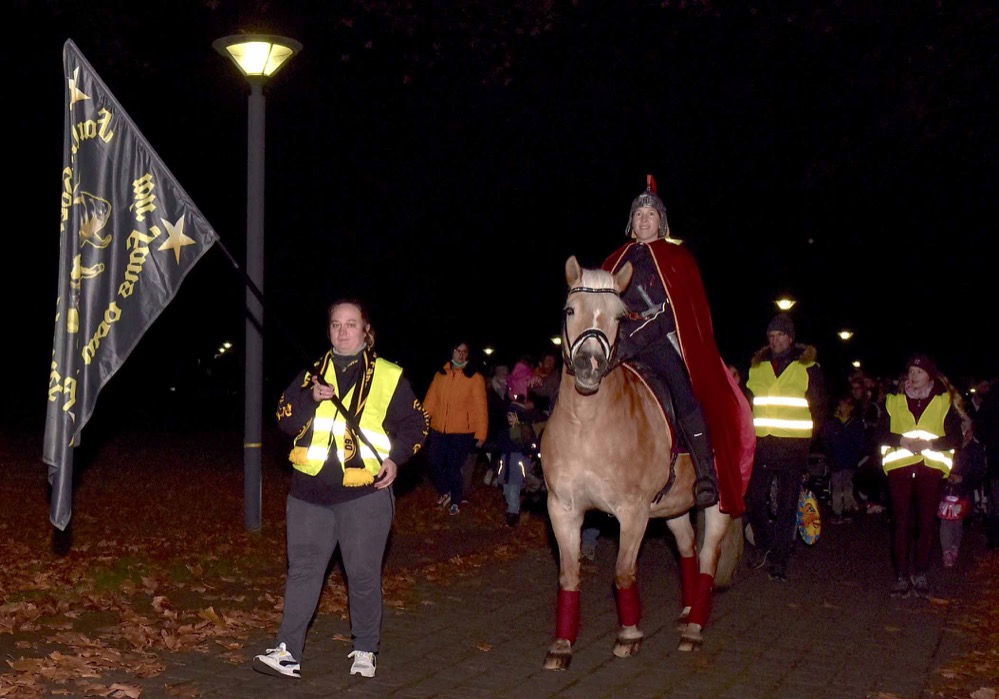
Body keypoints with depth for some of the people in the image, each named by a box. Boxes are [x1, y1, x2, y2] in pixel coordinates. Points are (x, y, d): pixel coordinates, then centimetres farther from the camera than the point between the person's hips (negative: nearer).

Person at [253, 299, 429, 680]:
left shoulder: (389, 377, 3)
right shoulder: (311, 374, 11)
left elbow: (415, 423, 7)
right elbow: (285, 421, 4)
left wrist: (395, 457, -8)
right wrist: (312, 399, -13)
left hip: (365, 492, -2)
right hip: (310, 491, 3)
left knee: (363, 573, 4)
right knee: (303, 570, 4)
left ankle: (365, 650, 21)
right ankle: (288, 652, 9)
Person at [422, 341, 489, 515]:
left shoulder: (475, 377, -4)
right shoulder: (440, 375, 7)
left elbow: (481, 407, -8)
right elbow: (430, 400, 4)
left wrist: (481, 434, -12)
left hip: (462, 431, -4)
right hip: (438, 429, 4)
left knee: (453, 467, -3)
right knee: (434, 463, 6)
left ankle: (455, 501, 21)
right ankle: (444, 491, 34)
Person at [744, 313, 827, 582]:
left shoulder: (808, 367, 3)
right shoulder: (756, 366, 11)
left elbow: (819, 406, 7)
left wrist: (809, 435, -1)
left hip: (794, 446, -2)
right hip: (760, 444, 3)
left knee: (787, 505, 2)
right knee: (753, 499, 1)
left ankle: (779, 560, 10)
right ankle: (763, 544, 26)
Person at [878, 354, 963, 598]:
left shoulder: (944, 402, 6)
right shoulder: (894, 401, 10)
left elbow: (955, 439, 0)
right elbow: (883, 434, 5)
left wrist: (928, 443, -16)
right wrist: (903, 440, -14)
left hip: (931, 467, 0)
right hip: (899, 466, 1)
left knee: (927, 522, -1)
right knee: (901, 522, -3)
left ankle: (920, 575, 11)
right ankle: (901, 576, 2)